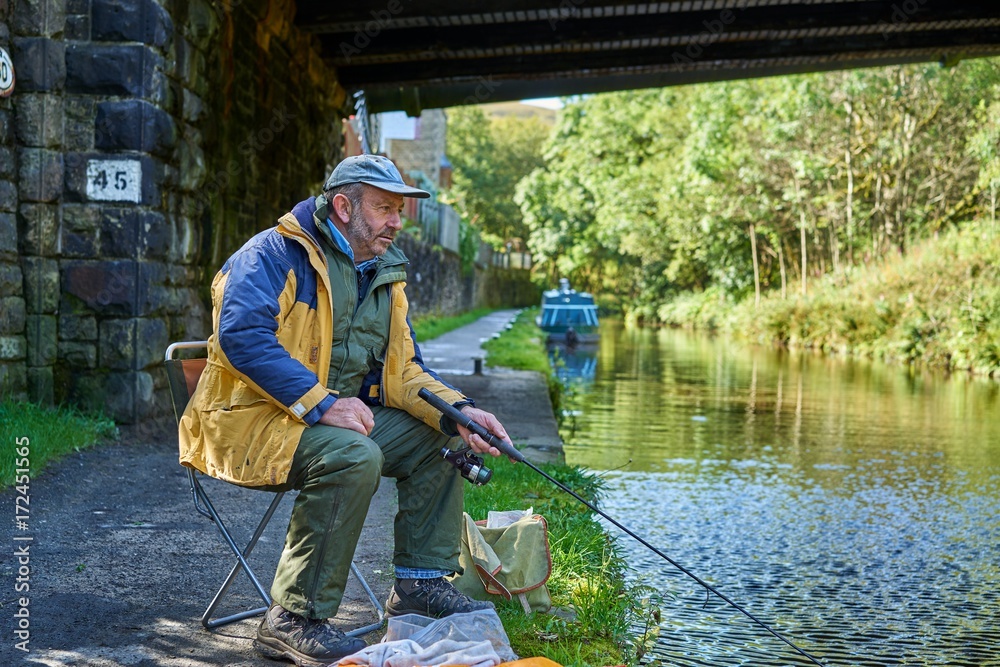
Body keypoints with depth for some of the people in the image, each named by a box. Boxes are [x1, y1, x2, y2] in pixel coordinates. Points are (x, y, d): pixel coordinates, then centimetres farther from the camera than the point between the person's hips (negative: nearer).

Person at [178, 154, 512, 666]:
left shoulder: (383, 273, 15)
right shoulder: (275, 254, -12)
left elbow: (403, 368, 12)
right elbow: (242, 335, -27)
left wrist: (457, 411, -8)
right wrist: (320, 404, -32)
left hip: (344, 414, 9)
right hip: (255, 417, -9)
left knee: (436, 438, 1)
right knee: (353, 456, -34)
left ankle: (420, 584, 11)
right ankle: (293, 622, -24)